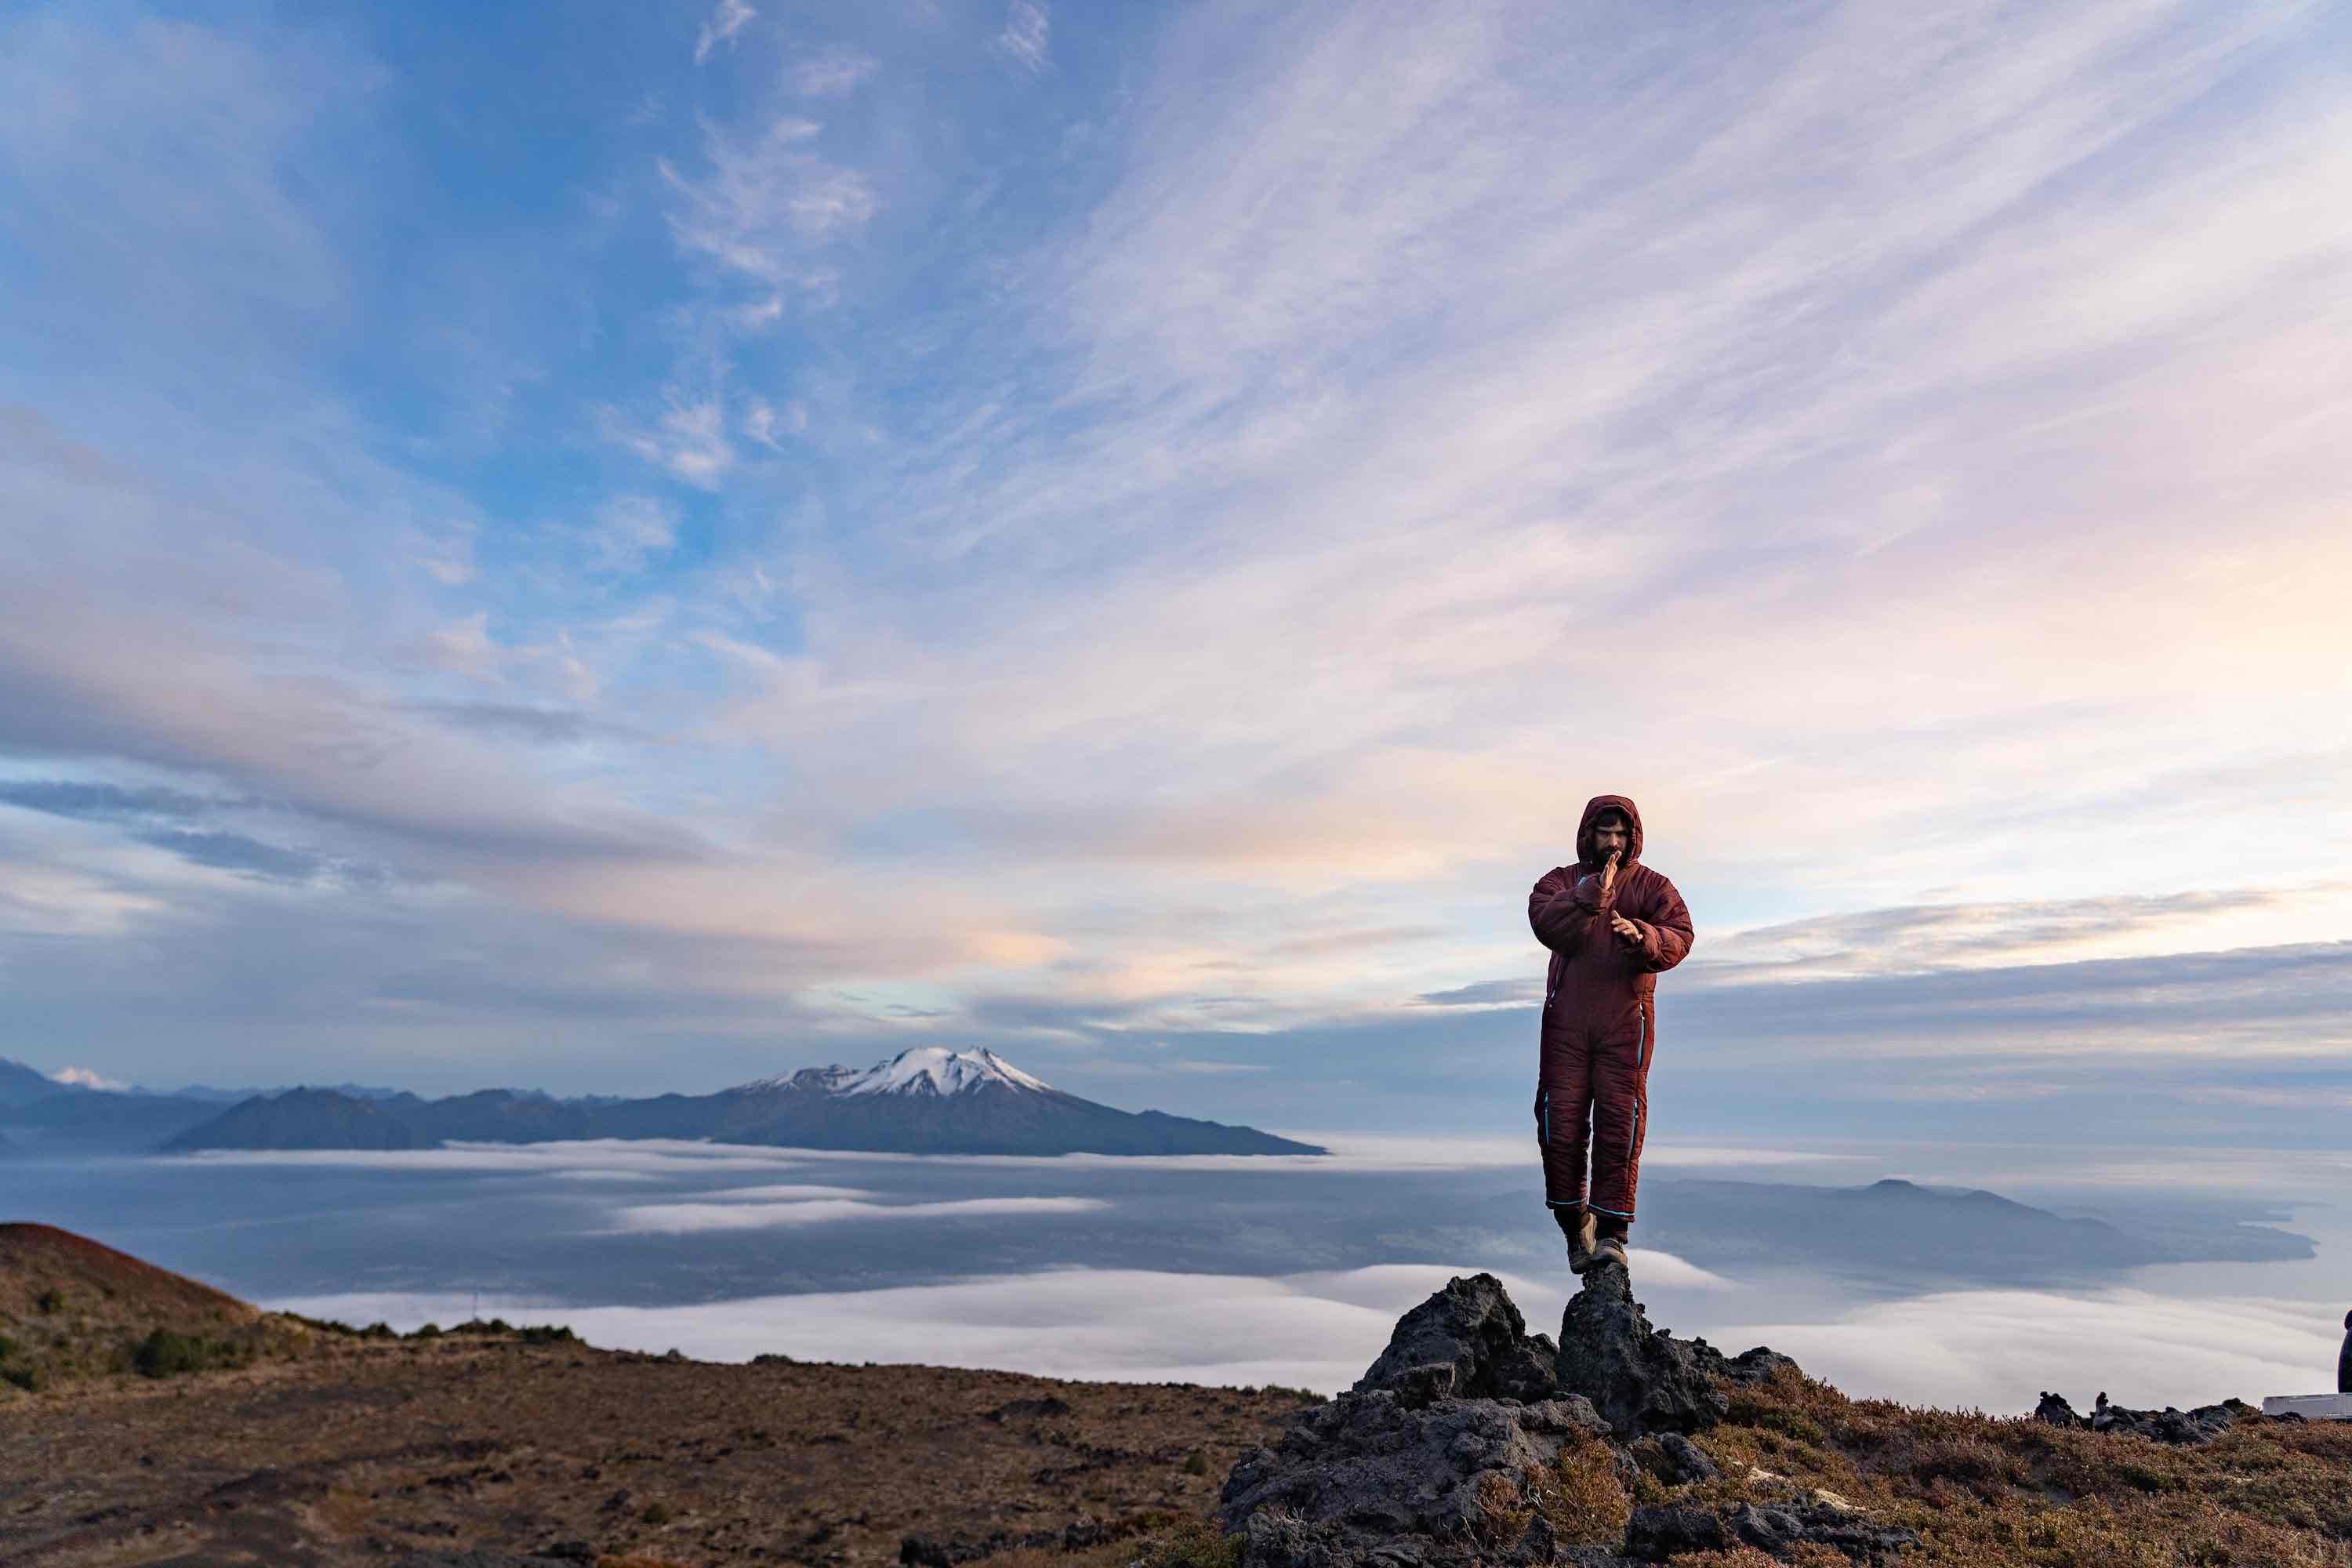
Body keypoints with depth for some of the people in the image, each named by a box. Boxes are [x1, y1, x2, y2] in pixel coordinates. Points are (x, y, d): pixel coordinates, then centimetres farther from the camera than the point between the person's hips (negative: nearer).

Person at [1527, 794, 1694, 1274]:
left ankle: (1612, 1231, 2)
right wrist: (1591, 896, -26)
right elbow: (1547, 927, -13)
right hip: (1566, 1019, 1)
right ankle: (1574, 1222, 19)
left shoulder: (1653, 887, 7)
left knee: (1620, 1123, -5)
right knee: (1560, 1123, 1)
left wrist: (1640, 937, -29)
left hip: (1626, 1021, -1)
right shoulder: (1560, 882, 8)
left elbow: (1678, 938, -9)